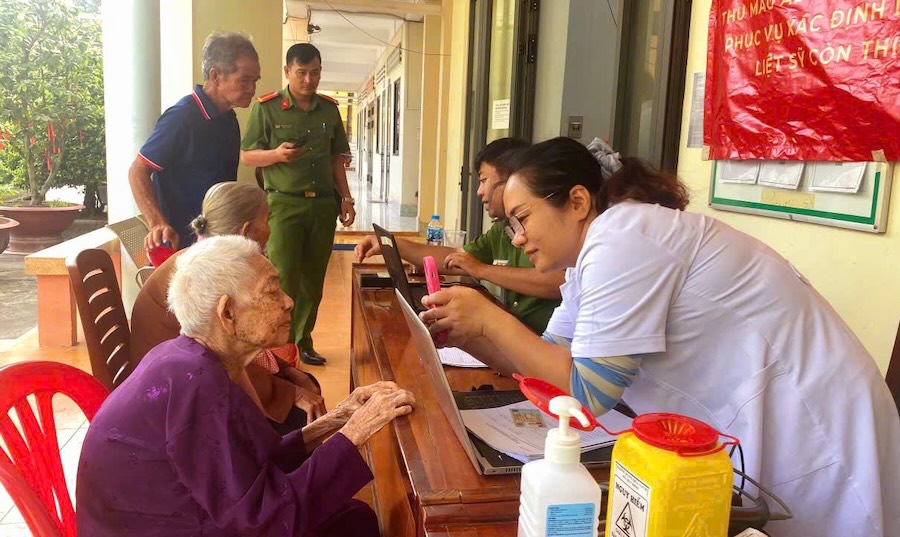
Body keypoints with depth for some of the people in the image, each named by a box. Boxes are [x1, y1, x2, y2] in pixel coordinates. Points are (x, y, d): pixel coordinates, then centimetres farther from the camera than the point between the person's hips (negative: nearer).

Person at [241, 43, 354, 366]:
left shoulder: (329, 109, 11)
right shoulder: (266, 107, -1)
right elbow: (247, 156, 0)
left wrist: (346, 198, 9)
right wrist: (277, 154, -19)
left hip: (323, 204, 4)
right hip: (284, 203, -4)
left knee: (313, 280, 9)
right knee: (283, 279, -6)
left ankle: (303, 340, 22)